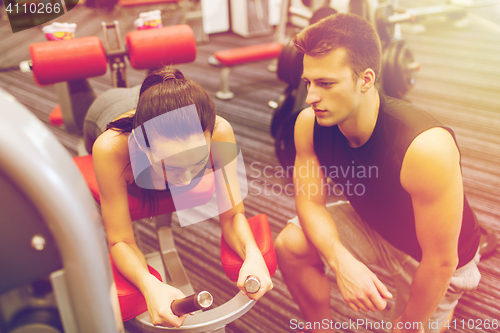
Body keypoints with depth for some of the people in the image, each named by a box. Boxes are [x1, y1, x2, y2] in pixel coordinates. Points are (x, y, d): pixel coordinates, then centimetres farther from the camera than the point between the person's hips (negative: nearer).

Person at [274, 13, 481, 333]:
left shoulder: (426, 147, -41)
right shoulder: (309, 124, -23)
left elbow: (440, 261, -30)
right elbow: (310, 202, -14)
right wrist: (341, 259, -34)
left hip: (433, 256, -3)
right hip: (373, 228, 4)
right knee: (290, 245, -14)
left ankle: (446, 304, 35)